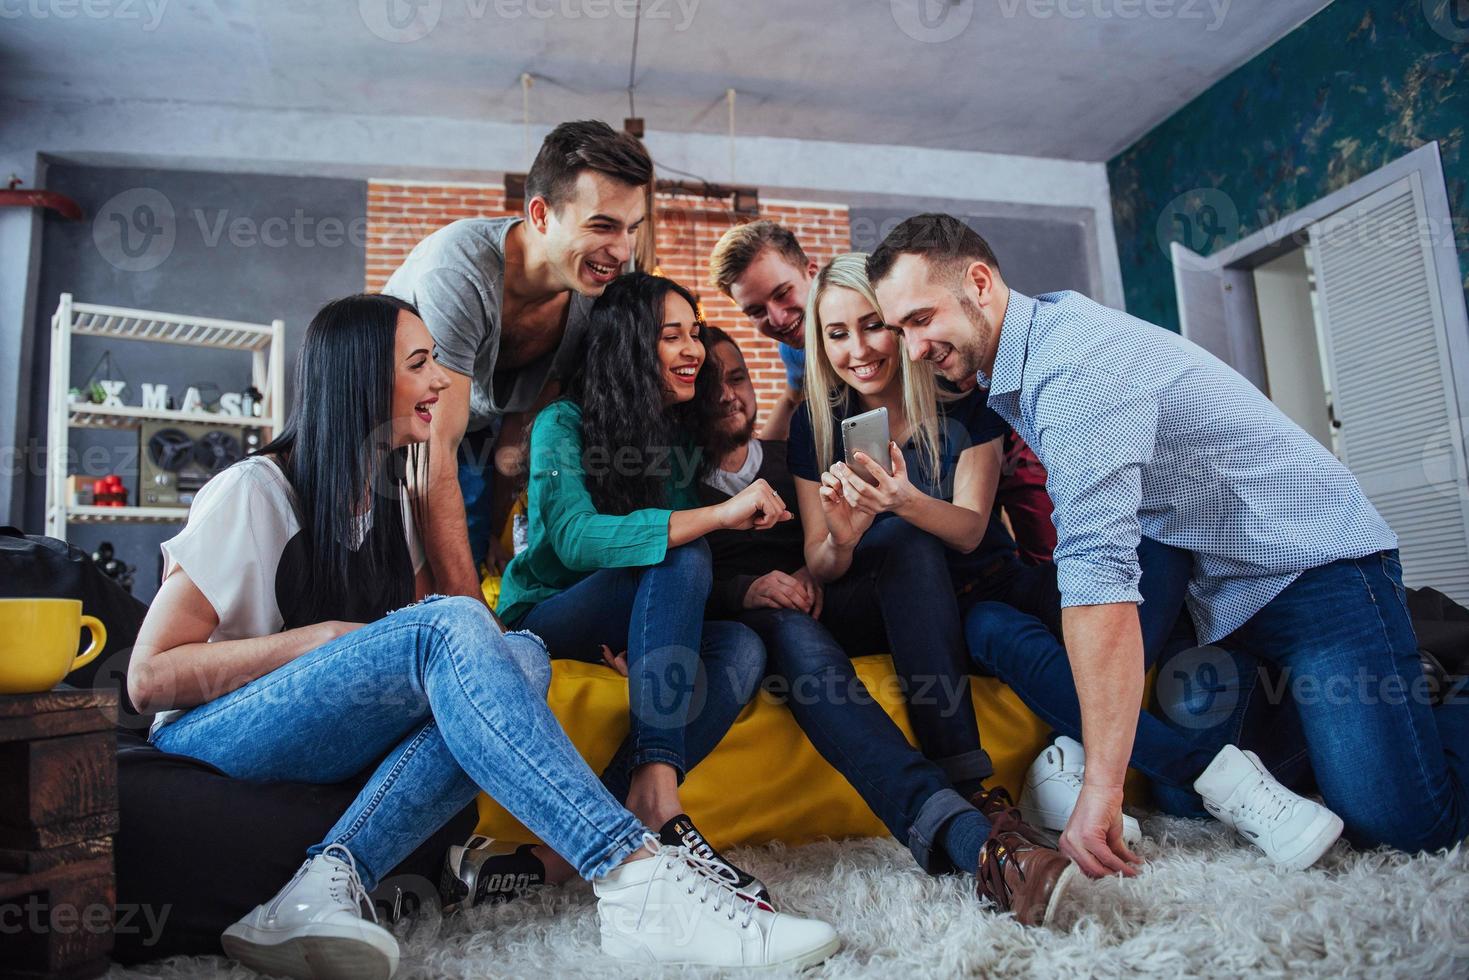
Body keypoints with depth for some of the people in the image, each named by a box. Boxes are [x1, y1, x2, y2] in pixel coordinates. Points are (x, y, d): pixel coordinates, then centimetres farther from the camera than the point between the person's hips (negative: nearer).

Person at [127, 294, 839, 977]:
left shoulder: (392, 501, 12)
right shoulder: (254, 493, -9)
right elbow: (150, 678, -13)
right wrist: (323, 636, -19)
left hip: (337, 751, 7)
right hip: (206, 739, -6)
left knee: (521, 655, -22)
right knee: (448, 626, -33)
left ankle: (331, 880, -32)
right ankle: (639, 884, -43)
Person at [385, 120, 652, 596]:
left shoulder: (601, 285, -17)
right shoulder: (458, 271, -36)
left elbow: (522, 427, -7)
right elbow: (436, 459, -38)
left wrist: (498, 534, -7)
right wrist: (470, 612, -39)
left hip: (479, 433, 5)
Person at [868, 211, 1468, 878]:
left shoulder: (1073, 365, -27)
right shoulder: (1012, 366, 3)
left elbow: (1097, 570, -36)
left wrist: (1102, 784, -37)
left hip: (1309, 563, -8)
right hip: (1213, 587, 9)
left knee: (1404, 822, -15)